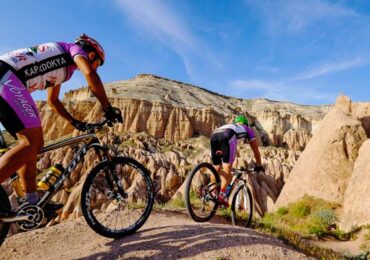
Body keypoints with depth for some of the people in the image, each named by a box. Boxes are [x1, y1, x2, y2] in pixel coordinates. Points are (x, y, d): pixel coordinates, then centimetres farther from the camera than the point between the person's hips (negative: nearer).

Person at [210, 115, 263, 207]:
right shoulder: (248, 129, 36)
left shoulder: (228, 126, 45)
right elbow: (255, 149, 38)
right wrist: (259, 165, 48)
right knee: (227, 168, -7)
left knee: (216, 168, 12)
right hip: (228, 137, -4)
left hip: (214, 135, 5)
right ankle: (222, 194, -23)